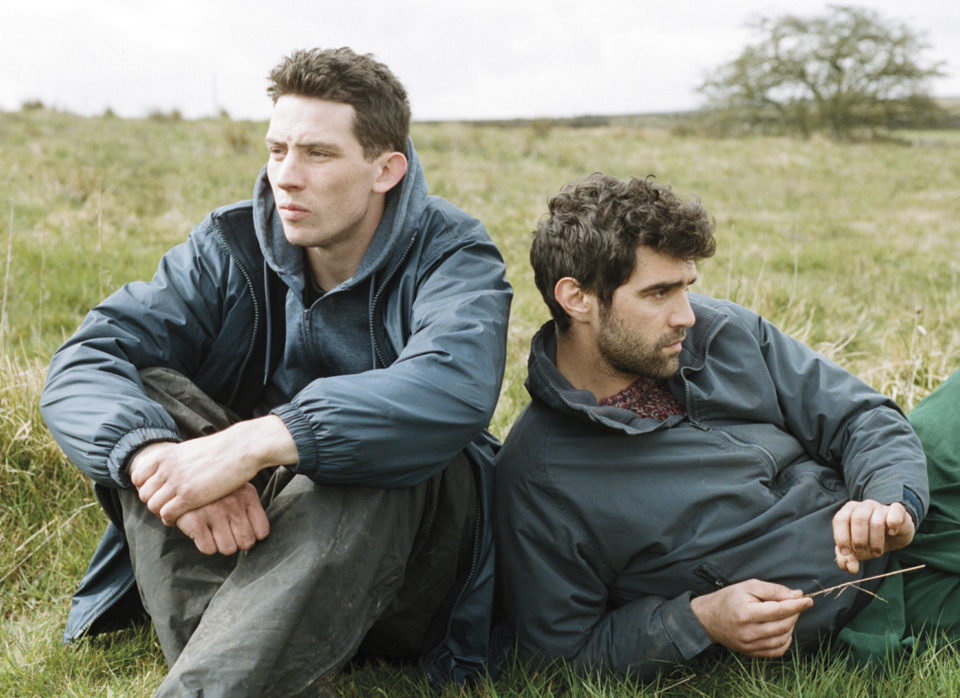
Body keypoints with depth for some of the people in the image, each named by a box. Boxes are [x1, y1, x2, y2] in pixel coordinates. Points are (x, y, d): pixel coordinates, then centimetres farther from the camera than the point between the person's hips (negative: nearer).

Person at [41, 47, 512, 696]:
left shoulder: (451, 253, -11)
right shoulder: (229, 247, -1)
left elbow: (455, 388, -34)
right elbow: (82, 364, -13)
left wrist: (254, 443, -44)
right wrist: (153, 453, -36)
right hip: (238, 534, 4)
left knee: (377, 444, -34)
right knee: (143, 396, -19)